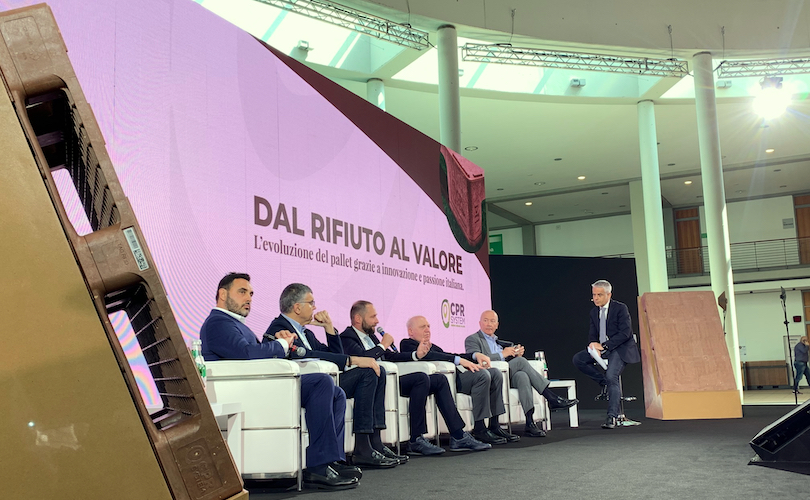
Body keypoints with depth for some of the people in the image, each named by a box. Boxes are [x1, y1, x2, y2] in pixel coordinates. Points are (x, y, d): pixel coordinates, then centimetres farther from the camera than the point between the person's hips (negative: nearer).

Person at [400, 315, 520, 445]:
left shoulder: (432, 346, 32)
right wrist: (459, 360, -22)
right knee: (482, 375, -26)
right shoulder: (407, 344, 2)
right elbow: (428, 356, -15)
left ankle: (494, 426, -3)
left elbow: (451, 356, 23)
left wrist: (475, 355, 4)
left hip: (456, 376, 10)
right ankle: (479, 430, -23)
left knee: (495, 373, -1)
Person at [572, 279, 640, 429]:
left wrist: (604, 346, -21)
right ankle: (605, 383, -1)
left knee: (611, 375, -26)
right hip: (602, 348, 7)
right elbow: (592, 335, 12)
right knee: (578, 359, -11)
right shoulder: (594, 312, 11)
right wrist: (594, 347, -13)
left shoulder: (620, 308, -9)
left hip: (620, 348, -7)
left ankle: (612, 416, -24)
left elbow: (625, 333, -16)